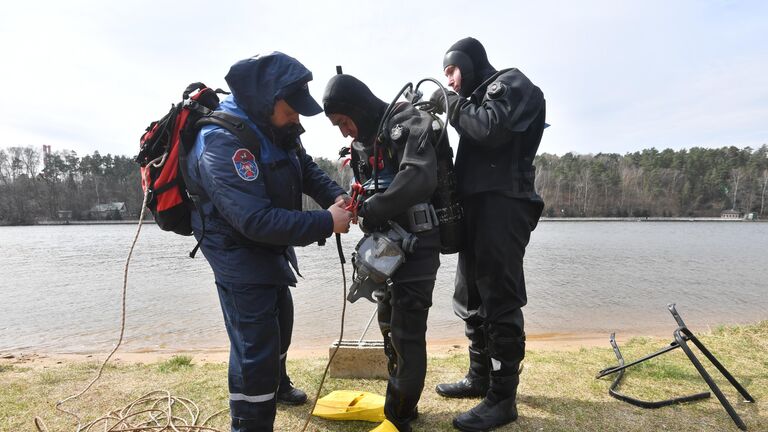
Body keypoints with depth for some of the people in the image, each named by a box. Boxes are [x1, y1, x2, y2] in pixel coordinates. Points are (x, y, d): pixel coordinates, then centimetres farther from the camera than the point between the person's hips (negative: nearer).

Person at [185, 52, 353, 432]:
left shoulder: (273, 129, -3)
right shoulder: (223, 145, -31)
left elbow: (307, 169, 7)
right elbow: (257, 220, -37)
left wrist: (335, 197, -13)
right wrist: (326, 223, -33)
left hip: (270, 250, 10)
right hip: (240, 257, -10)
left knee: (279, 323, 26)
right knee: (256, 346, -7)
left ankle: (276, 384, 52)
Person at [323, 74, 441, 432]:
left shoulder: (408, 123, -11)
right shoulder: (362, 143, 14)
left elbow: (420, 178, -27)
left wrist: (373, 210, -22)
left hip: (417, 241, -9)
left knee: (407, 330, -4)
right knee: (389, 323, 14)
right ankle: (402, 403, 29)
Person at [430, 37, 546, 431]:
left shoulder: (511, 84, 1)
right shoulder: (478, 98, 26)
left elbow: (492, 129, -19)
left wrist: (450, 103, -6)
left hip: (502, 206, -9)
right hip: (478, 206, 9)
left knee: (500, 302, -7)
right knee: (471, 299, 14)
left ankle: (503, 398, 1)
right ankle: (481, 377, 28)